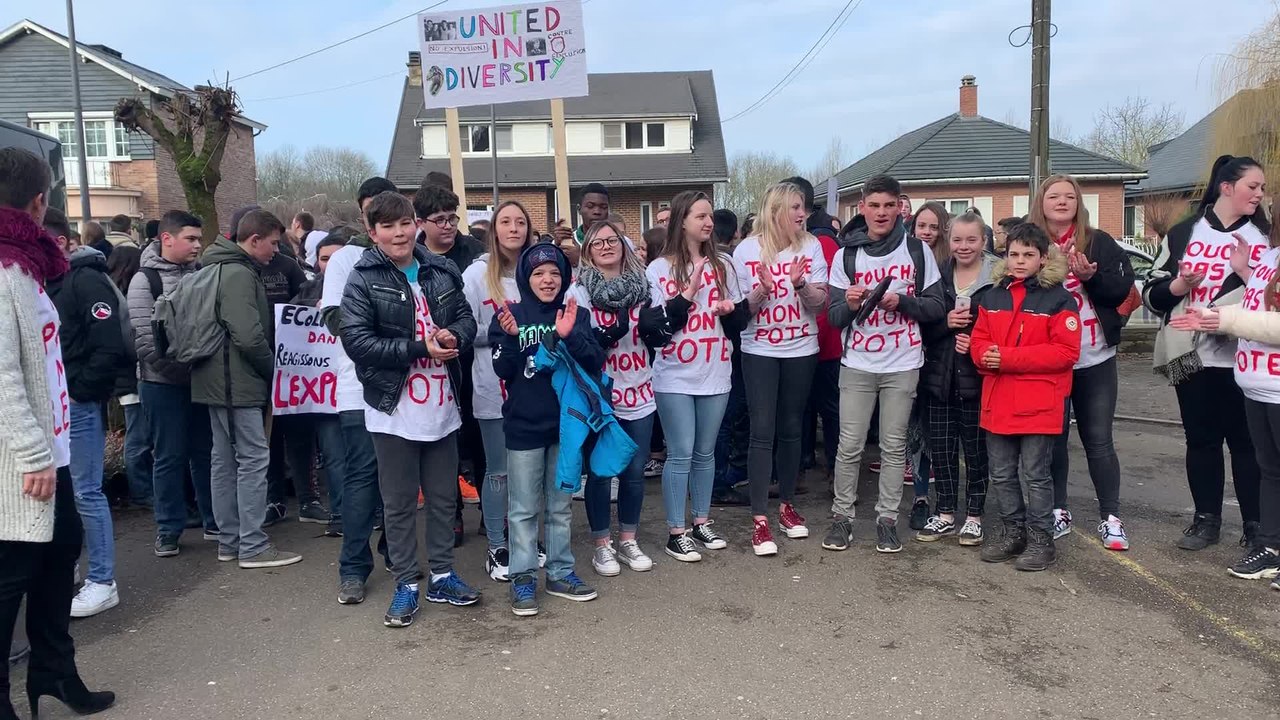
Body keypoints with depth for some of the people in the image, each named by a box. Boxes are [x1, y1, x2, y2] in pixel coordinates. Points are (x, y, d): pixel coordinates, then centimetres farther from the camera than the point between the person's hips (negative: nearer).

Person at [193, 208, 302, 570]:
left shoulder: (216, 269, 16)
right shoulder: (240, 274, -17)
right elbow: (249, 336, -25)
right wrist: (270, 367, -7)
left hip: (216, 381, 10)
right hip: (238, 382, -10)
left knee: (224, 459, 13)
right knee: (253, 458, -5)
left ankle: (229, 540, 21)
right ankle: (253, 546, -1)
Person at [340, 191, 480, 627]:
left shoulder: (441, 271, 4)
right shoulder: (362, 280, -8)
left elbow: (466, 318, 11)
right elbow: (356, 340, -15)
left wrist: (453, 336, -13)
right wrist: (420, 349, -20)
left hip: (443, 406, 4)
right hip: (393, 409, -4)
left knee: (443, 498, 14)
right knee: (399, 503, 8)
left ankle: (442, 575, 30)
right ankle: (406, 584, 22)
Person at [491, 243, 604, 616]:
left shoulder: (576, 315, 3)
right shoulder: (509, 315, -2)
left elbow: (595, 363, -6)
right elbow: (502, 370, -7)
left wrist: (570, 337, -22)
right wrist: (510, 337, -24)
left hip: (566, 423, 2)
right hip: (523, 426, -2)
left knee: (561, 505, 13)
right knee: (523, 508, 5)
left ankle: (560, 572, 24)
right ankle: (523, 577, 15)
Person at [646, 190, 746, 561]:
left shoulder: (724, 264, 7)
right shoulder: (659, 268, -4)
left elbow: (740, 321, 10)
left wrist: (730, 309, -11)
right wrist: (687, 296, -18)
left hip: (715, 375, 4)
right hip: (675, 377, -3)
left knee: (705, 453, 12)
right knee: (680, 455, -2)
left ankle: (702, 522, 25)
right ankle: (676, 532, 9)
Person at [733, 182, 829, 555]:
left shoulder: (811, 246, -1)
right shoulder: (747, 249, -6)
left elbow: (820, 304, -3)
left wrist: (801, 285, -23)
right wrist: (762, 291, -22)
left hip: (801, 350, 2)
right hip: (759, 351, -2)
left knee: (791, 430, 11)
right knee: (762, 433, -5)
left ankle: (786, 506, 26)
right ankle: (759, 520, -1)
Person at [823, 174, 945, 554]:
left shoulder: (917, 250, 2)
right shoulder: (845, 255, 2)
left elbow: (936, 307, 2)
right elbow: (834, 317, 1)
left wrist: (901, 301, -16)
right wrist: (849, 304, -21)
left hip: (902, 365, 0)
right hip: (857, 365, 0)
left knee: (894, 447, 6)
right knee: (849, 446, 1)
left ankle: (887, 519, 17)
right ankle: (842, 517, 14)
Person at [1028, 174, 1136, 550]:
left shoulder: (1099, 243, 1)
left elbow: (1122, 290, -3)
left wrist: (1091, 276, -19)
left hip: (1095, 360, 0)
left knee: (1098, 440, 4)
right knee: (1052, 438, 9)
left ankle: (1110, 517, 14)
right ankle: (1058, 510, 22)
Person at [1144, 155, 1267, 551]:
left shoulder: (1264, 236, 7)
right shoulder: (1182, 233, 7)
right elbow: (1152, 294, 6)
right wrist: (1179, 285, -13)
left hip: (1243, 357, -1)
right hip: (1192, 355, 1)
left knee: (1246, 441, 4)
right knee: (1201, 439, 8)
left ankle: (1255, 524, 15)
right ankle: (1206, 519, 20)